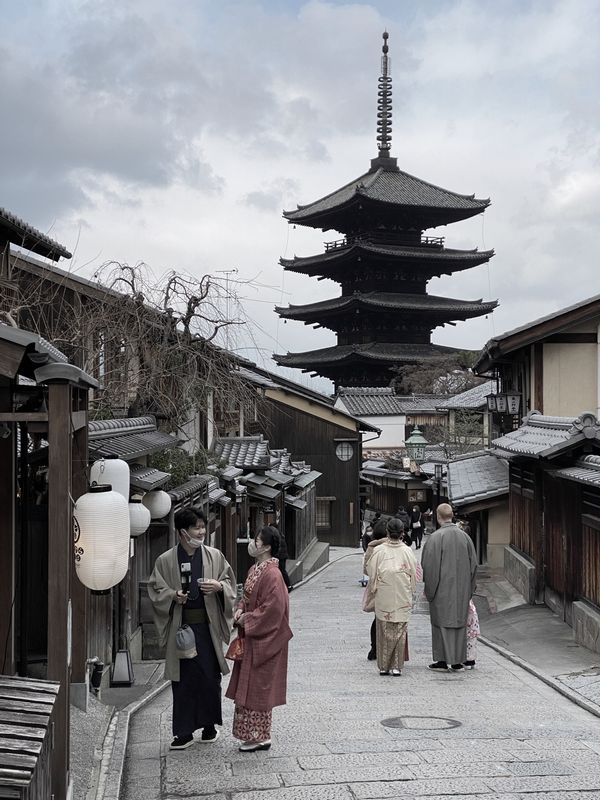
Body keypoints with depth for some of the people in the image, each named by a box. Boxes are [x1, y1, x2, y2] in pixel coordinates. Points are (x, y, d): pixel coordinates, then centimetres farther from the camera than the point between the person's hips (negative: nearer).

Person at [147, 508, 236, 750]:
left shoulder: (215, 556, 5)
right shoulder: (165, 560, 1)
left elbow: (230, 581, 11)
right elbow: (155, 590, 4)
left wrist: (219, 586, -11)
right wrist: (173, 595, -15)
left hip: (208, 626, 1)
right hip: (180, 625, -1)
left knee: (210, 676, 6)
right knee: (183, 680, 3)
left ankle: (209, 725, 23)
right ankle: (184, 732, 12)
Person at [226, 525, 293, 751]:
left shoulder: (272, 575, -20)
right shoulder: (255, 570, 10)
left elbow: (273, 608, -24)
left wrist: (246, 619, -16)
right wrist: (240, 610, 0)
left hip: (263, 640, -10)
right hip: (251, 636, 10)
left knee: (258, 687, -1)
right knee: (248, 687, 14)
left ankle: (260, 737, 10)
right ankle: (254, 735, 22)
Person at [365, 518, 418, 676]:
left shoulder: (379, 550, -7)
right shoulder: (407, 551, -4)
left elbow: (371, 572, 0)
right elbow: (414, 574, 3)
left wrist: (375, 588, 17)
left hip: (383, 596, 0)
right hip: (403, 598, 0)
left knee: (384, 631, 9)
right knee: (400, 630, 8)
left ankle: (384, 666, 11)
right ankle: (397, 666, 6)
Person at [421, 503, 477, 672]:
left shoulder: (435, 537, -13)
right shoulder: (464, 536, 3)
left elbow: (428, 564, -12)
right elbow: (474, 563, 8)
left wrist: (429, 588, -1)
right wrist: (468, 588, 16)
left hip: (442, 588, -4)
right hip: (461, 589, 4)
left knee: (442, 621, 4)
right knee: (459, 621, 10)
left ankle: (442, 660, 4)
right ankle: (457, 661, 13)